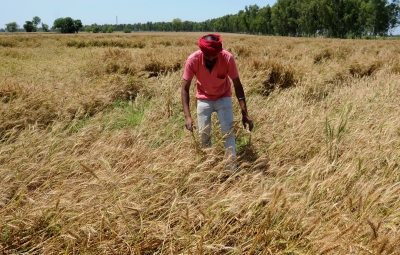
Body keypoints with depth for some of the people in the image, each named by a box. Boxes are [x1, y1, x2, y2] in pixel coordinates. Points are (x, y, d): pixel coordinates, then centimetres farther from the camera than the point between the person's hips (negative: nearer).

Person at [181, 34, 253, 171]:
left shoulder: (228, 58, -29)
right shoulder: (193, 60, -29)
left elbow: (237, 85, -20)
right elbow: (185, 89, -23)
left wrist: (244, 113, -25)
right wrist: (187, 116, -34)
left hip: (223, 97, 0)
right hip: (204, 98, 1)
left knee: (228, 131, -10)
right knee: (204, 134, -1)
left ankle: (232, 168, -4)